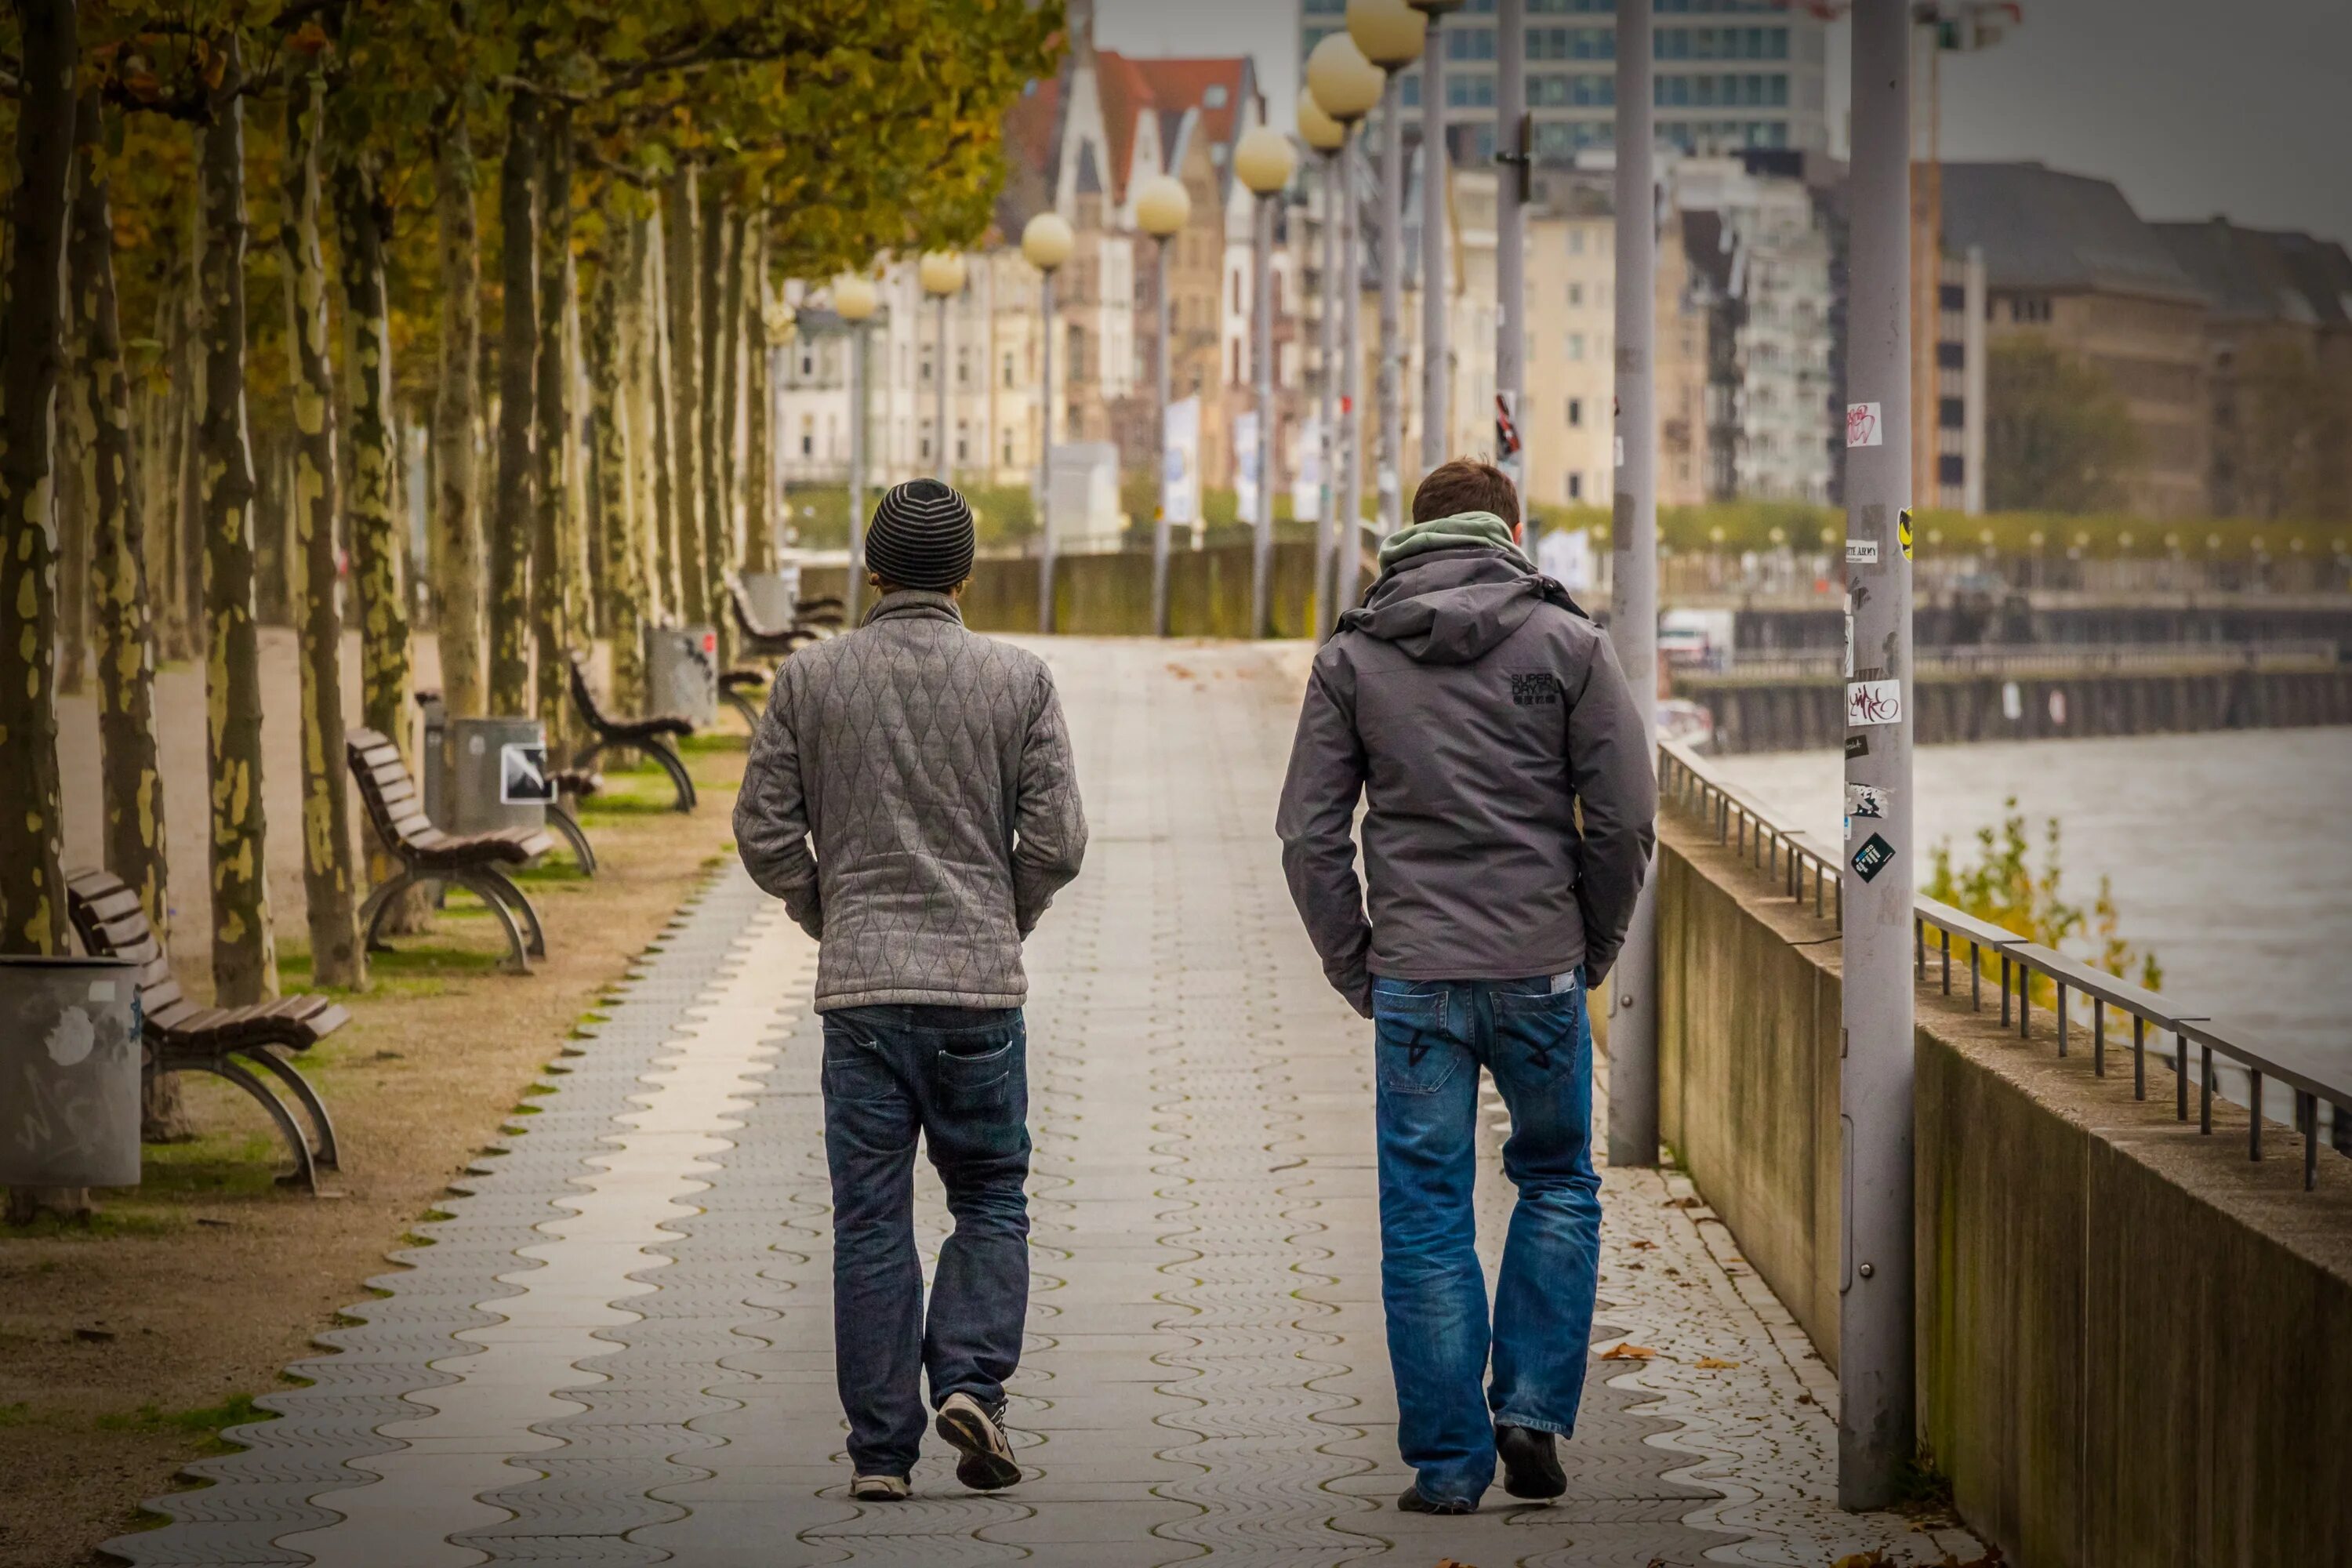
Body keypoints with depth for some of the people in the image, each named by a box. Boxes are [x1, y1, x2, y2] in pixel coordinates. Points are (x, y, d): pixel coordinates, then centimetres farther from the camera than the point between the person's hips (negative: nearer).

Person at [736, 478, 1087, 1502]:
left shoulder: (810, 678, 2)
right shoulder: (1018, 680, 0)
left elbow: (764, 832, 2)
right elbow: (1056, 840, -2)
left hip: (860, 988, 1)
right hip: (981, 985, 0)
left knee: (870, 1222, 5)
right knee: (990, 1200, 13)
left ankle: (881, 1449, 4)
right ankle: (971, 1379, -8)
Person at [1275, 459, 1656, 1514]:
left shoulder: (1351, 657, 4)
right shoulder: (1567, 644, 1)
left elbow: (1309, 835, 0)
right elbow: (1625, 815, -3)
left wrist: (1353, 965, 8)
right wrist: (1595, 944, 10)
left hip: (1413, 981, 0)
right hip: (1540, 971, 0)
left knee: (1425, 1218, 5)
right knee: (1557, 1186, 18)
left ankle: (1448, 1460, 5)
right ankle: (1532, 1408, 7)